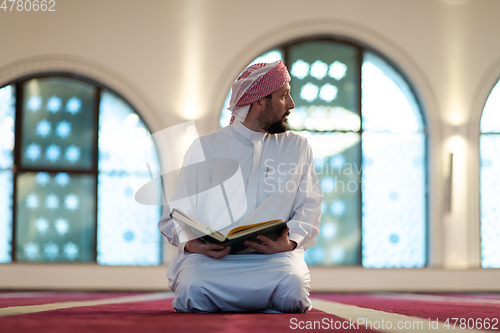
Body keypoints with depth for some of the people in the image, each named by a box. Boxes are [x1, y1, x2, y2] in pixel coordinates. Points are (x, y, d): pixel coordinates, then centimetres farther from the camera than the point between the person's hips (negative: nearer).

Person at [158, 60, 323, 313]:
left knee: (292, 288, -34)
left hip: (274, 256, 1)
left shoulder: (298, 147, 18)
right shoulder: (205, 148, 12)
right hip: (209, 257, -1)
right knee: (192, 289, -34)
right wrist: (190, 243, -15)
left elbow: (309, 206, 9)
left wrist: (291, 241, -14)